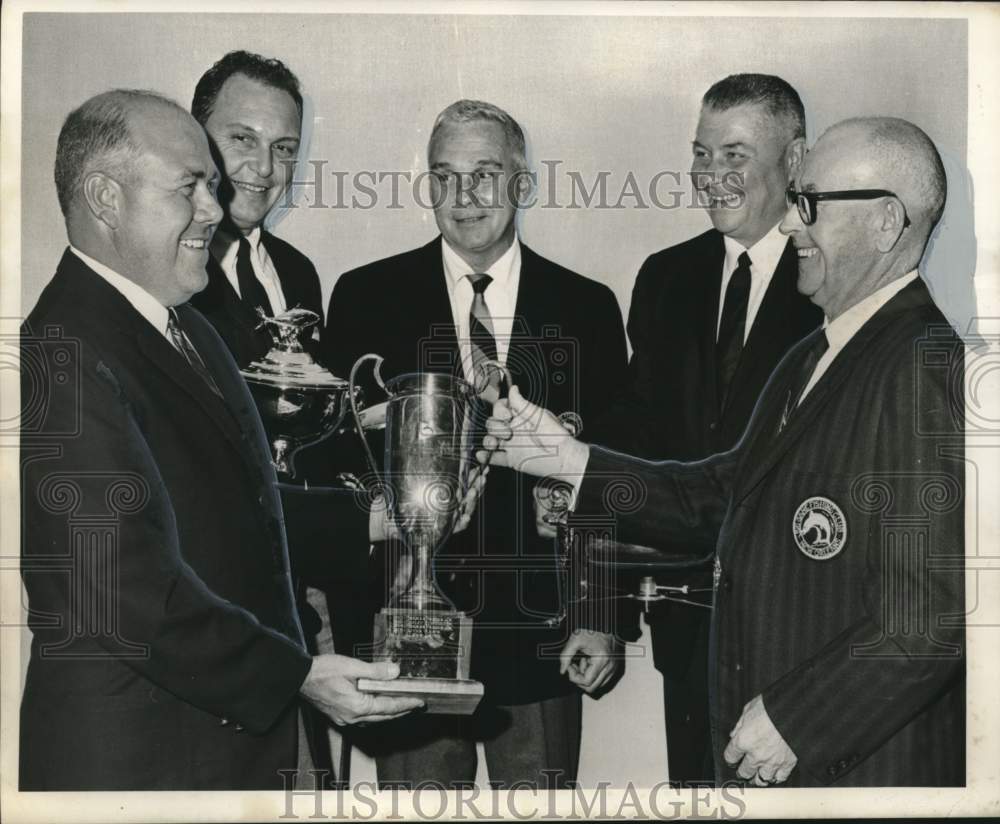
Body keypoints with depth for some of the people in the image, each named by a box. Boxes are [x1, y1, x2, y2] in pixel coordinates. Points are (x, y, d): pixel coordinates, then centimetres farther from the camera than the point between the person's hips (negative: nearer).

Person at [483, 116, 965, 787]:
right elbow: (722, 496, 12)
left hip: (866, 767, -8)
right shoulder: (810, 360, 12)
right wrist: (572, 461, 4)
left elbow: (937, 608, -23)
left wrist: (795, 720, -19)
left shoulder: (929, 366, -18)